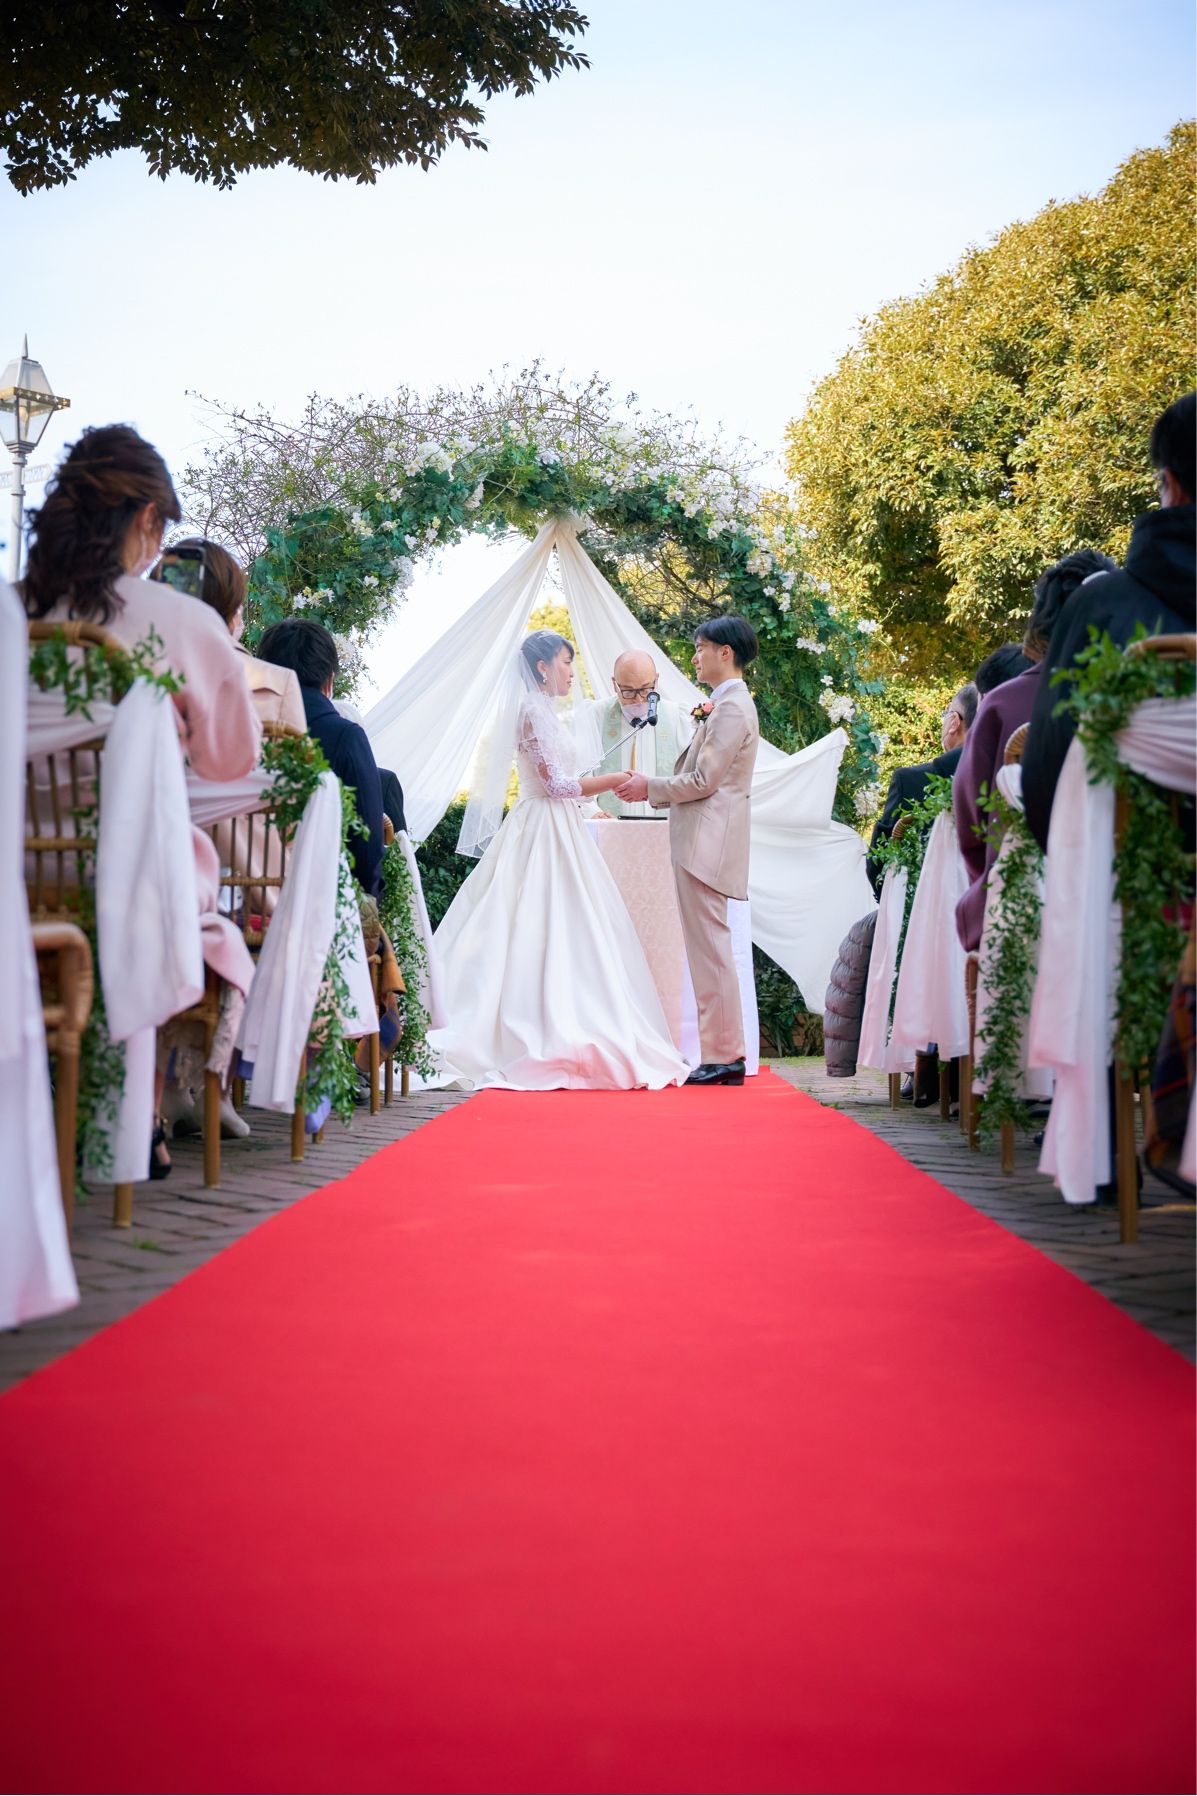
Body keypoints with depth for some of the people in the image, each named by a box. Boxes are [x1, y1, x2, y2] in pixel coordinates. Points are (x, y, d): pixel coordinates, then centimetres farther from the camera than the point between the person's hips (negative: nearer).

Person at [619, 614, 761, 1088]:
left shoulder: (732, 708, -13)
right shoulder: (725, 704, 19)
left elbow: (703, 781, -18)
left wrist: (651, 788, -6)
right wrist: (653, 790, 13)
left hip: (707, 843, -11)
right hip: (699, 840, 11)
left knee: (710, 947, -8)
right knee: (708, 947, 12)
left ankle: (722, 1057, -6)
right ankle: (726, 1054, 16)